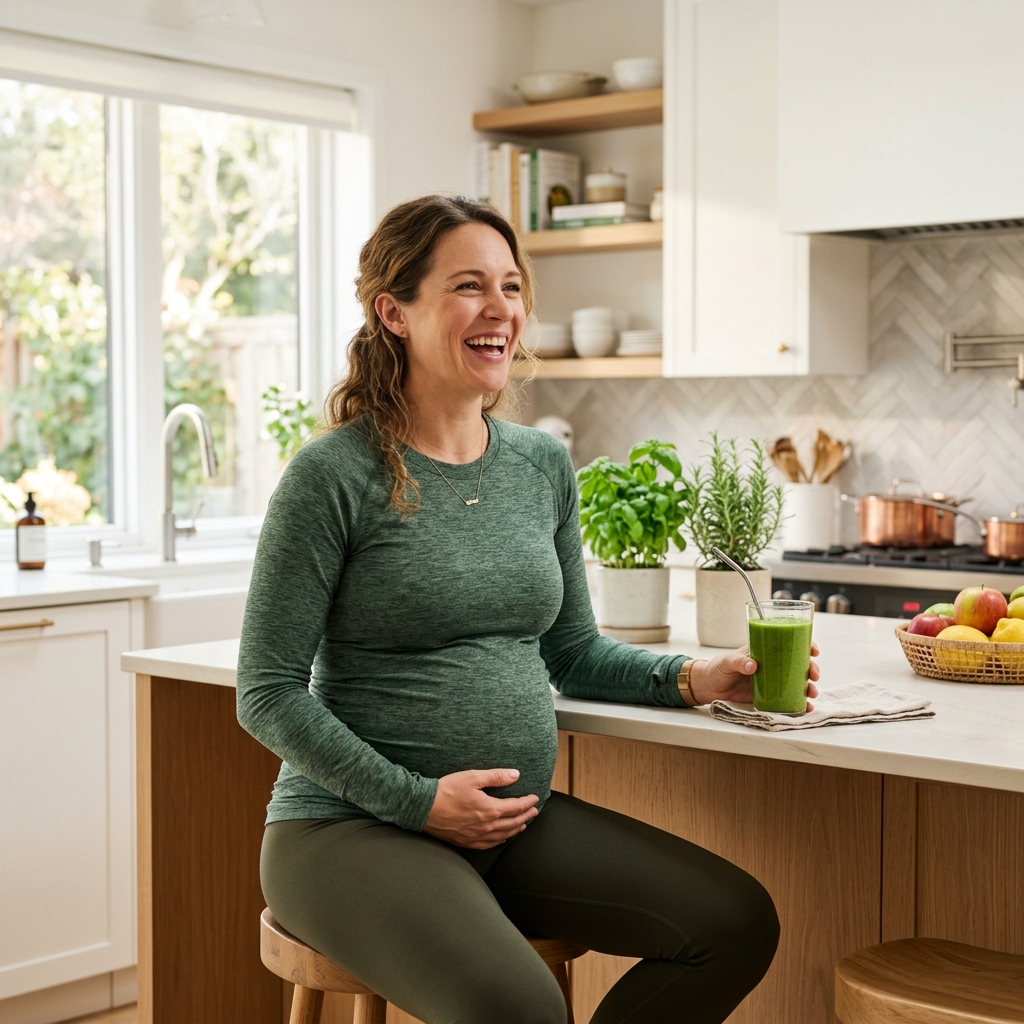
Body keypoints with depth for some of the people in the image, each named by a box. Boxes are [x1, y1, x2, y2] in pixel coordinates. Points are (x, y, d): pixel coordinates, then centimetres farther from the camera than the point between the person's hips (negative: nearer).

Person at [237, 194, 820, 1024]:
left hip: (520, 821, 6)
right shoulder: (334, 477, -10)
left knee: (739, 921, -9)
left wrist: (687, 678, 0)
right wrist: (417, 800, -16)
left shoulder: (543, 465, 9)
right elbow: (269, 695, -9)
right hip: (355, 829, -6)